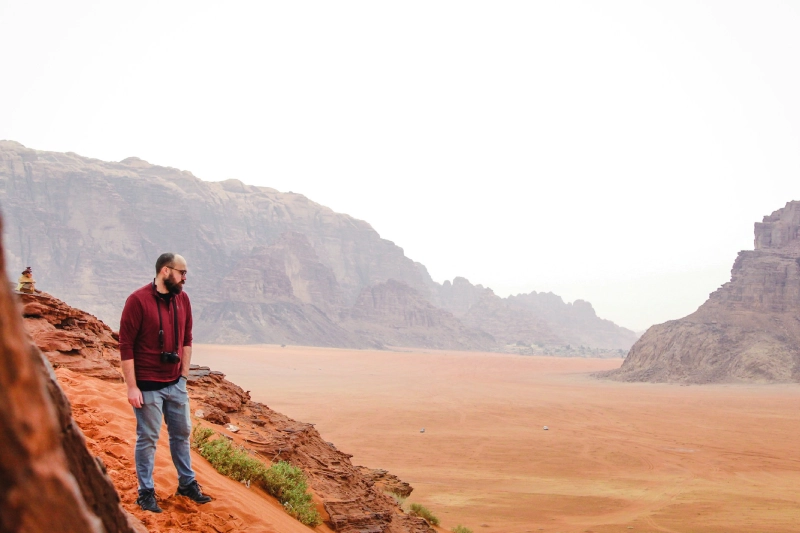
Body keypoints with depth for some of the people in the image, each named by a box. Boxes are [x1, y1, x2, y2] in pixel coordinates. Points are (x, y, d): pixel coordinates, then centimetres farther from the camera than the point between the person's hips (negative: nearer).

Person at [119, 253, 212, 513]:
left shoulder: (182, 299, 3)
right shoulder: (138, 300, -14)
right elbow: (126, 346, -14)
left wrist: (184, 374, 8)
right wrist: (132, 387, -15)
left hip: (176, 384, 6)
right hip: (147, 385, -6)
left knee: (182, 433, 15)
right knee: (148, 438, 4)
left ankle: (187, 483, 30)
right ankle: (146, 492, 17)